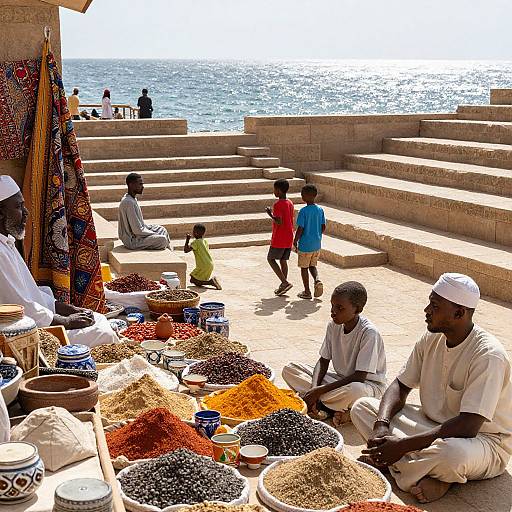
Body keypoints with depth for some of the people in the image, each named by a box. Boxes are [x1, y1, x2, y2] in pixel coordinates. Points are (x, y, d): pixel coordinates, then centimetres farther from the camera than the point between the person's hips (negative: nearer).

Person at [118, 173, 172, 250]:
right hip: (132, 241, -11)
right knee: (162, 239, -16)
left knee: (162, 230, 17)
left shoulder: (132, 198, 6)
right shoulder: (129, 202, -25)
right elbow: (137, 230, -25)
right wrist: (154, 234, -13)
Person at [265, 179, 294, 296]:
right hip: (289, 238, 8)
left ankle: (285, 282, -8)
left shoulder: (278, 204, -17)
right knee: (283, 260, 13)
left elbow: (279, 222, -23)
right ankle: (283, 286, 14)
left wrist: (270, 214, -11)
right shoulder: (290, 204, 9)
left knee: (271, 259, 3)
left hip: (279, 239, -8)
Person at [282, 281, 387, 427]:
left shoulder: (369, 332, -24)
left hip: (369, 385, -7)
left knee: (354, 390, -44)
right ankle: (338, 409, -19)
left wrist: (319, 390, -26)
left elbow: (359, 376, -25)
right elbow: (323, 361, 1)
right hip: (341, 380, 7)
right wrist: (314, 388, -19)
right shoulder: (334, 325, -4)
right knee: (289, 370, -7)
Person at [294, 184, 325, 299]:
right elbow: (323, 227, 5)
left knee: (304, 267, 9)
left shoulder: (303, 211, -17)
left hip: (305, 245, -5)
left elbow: (300, 229, -17)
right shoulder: (320, 210, 0)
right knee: (313, 265, 21)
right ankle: (317, 279, -6)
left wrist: (295, 241, -4)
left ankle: (307, 292, 13)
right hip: (317, 244, 5)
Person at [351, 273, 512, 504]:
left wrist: (404, 445, -32)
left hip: (483, 440, -8)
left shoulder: (488, 355, -26)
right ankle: (424, 476, -18)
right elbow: (400, 386, 3)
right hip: (434, 427, 8)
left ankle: (397, 465, -12)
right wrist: (381, 425, -17)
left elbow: (467, 426, -31)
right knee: (361, 407, -5)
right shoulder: (431, 339, -3)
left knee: (453, 453, -44)